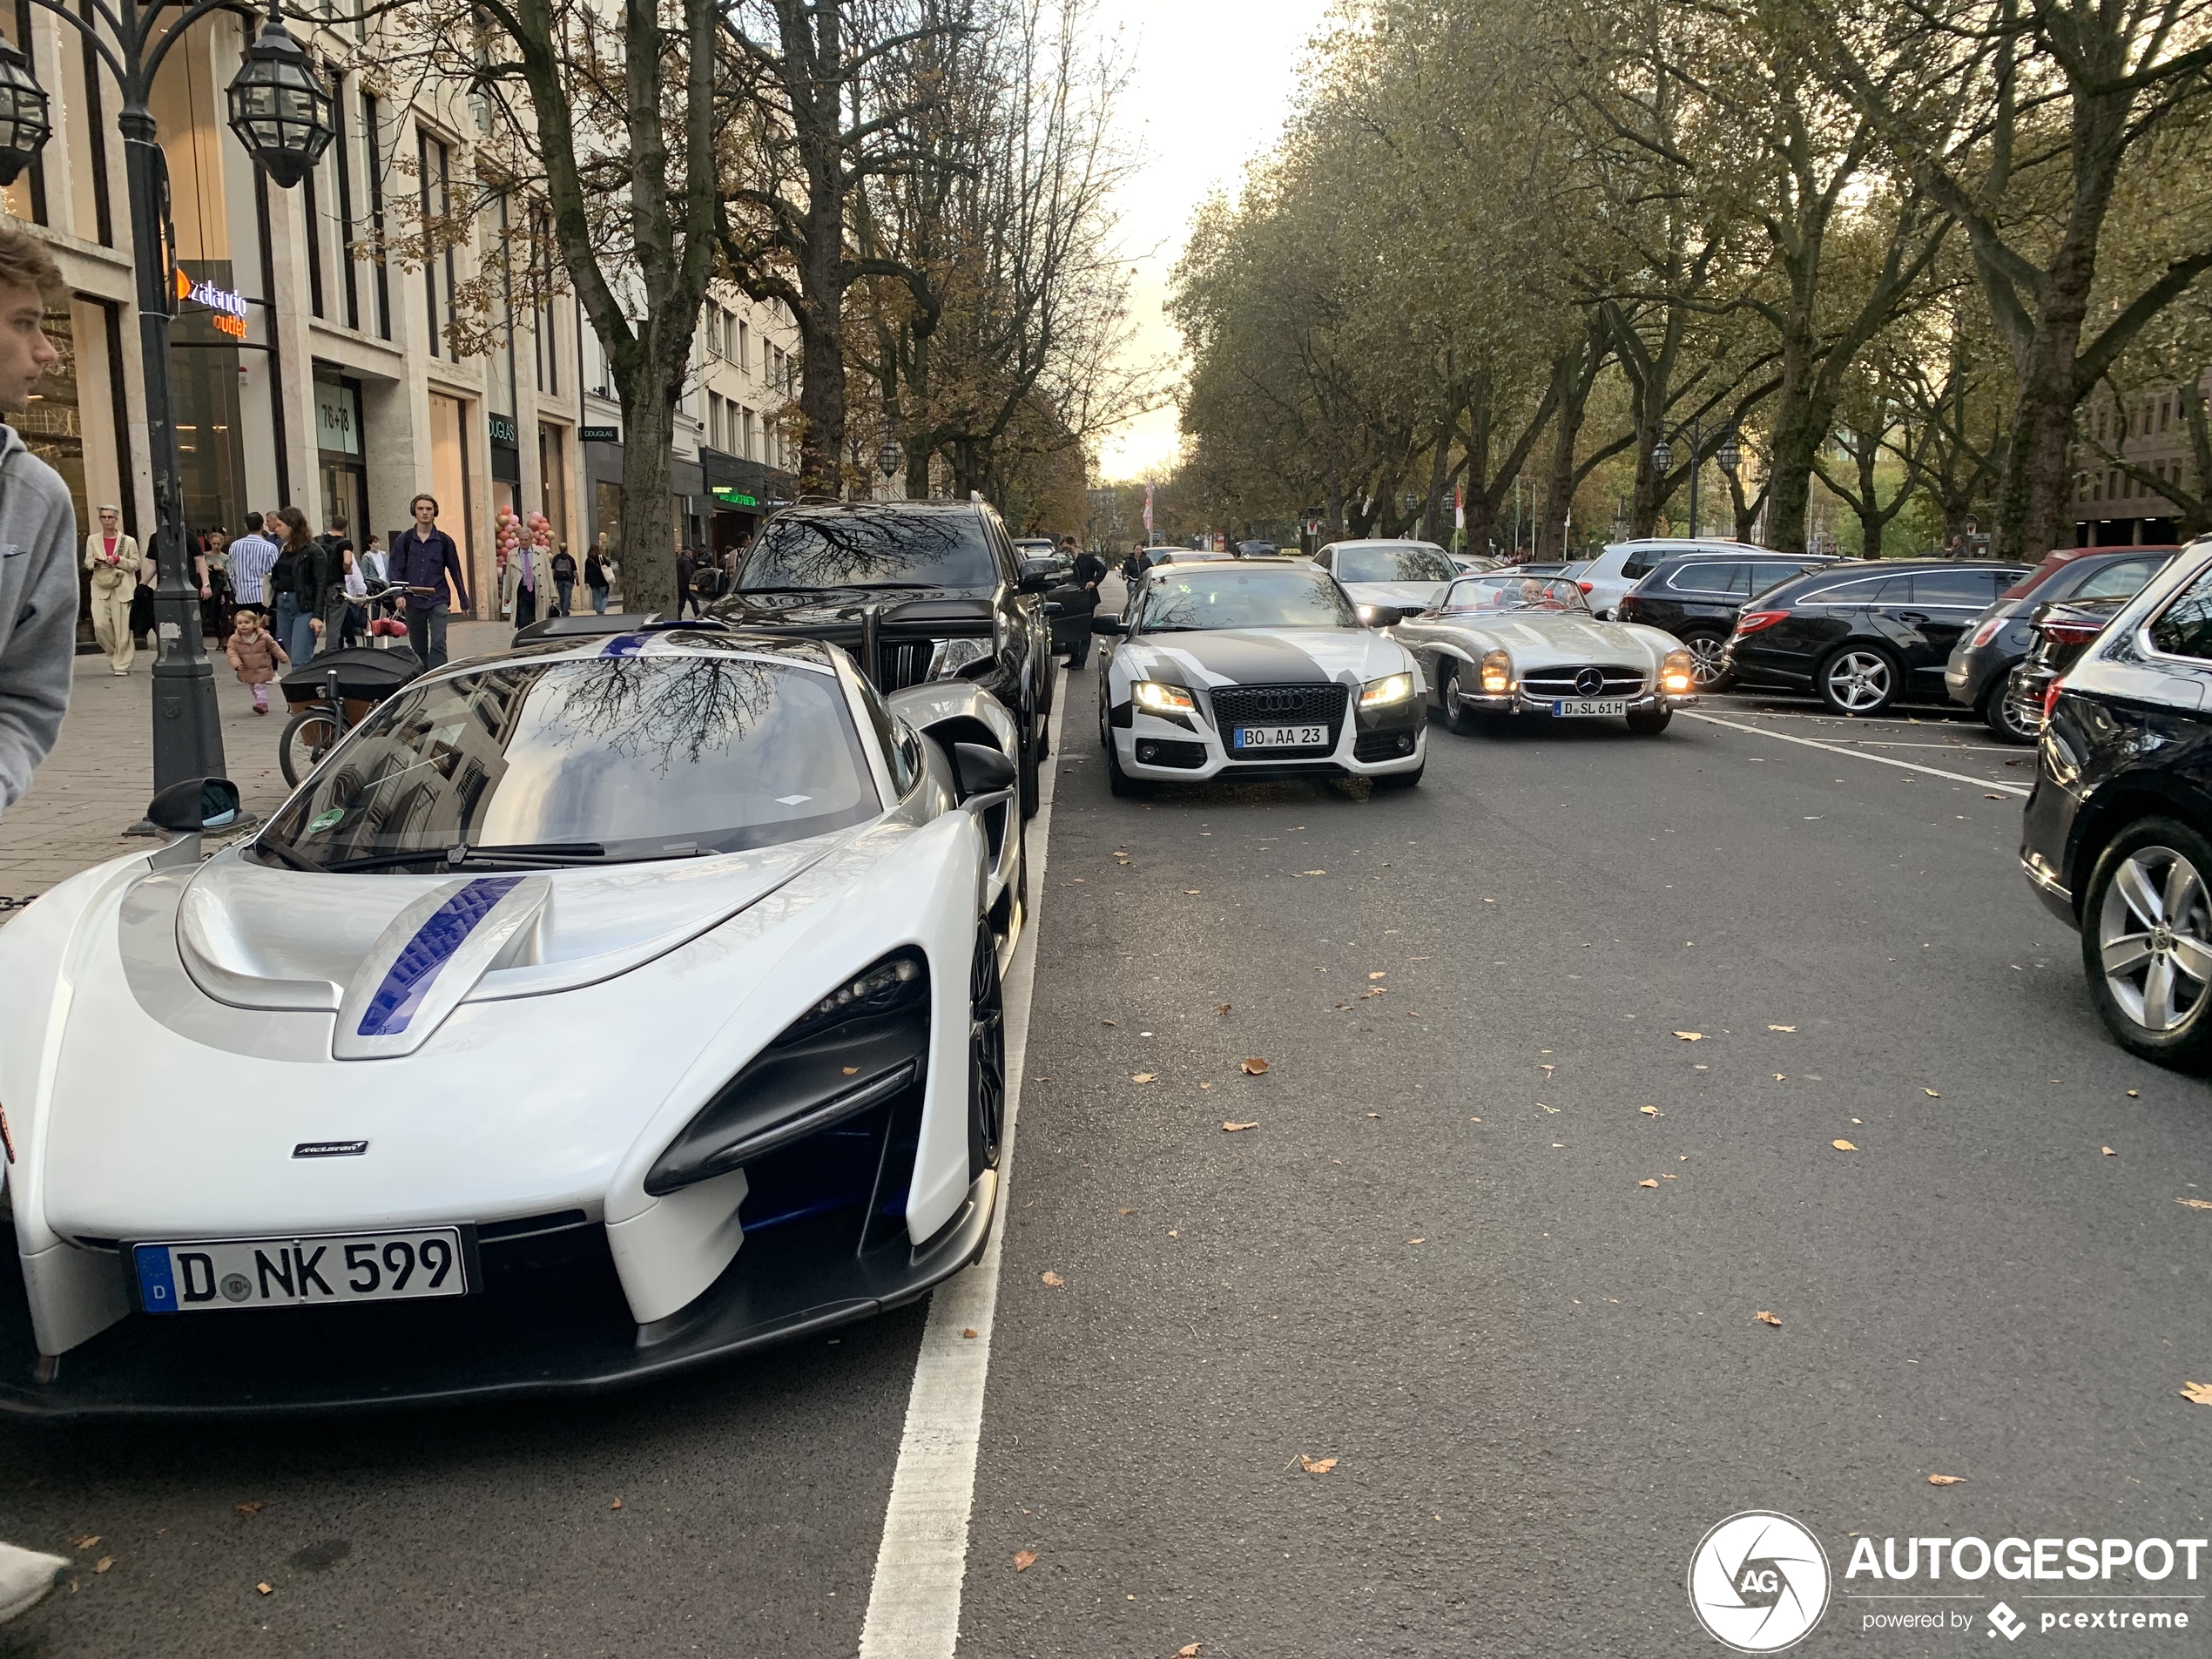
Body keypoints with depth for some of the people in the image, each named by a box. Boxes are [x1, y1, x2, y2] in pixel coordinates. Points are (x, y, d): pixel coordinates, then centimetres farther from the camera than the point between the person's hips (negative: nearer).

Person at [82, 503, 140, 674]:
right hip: (101, 587, 2)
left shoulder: (128, 541, 4)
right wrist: (95, 562, -9)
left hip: (122, 588, -2)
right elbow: (87, 562, 14)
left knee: (123, 628, -5)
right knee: (100, 625, -9)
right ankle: (114, 654, 16)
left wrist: (118, 560, -13)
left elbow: (135, 564, 3)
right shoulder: (92, 539, 12)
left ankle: (122, 664, 4)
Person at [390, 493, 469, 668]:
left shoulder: (444, 541, 3)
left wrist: (464, 601, 10)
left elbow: (455, 571, 8)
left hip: (437, 601, -2)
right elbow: (396, 570, 1)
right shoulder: (404, 540, 4)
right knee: (418, 648, 10)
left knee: (438, 645, -14)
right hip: (412, 601, 2)